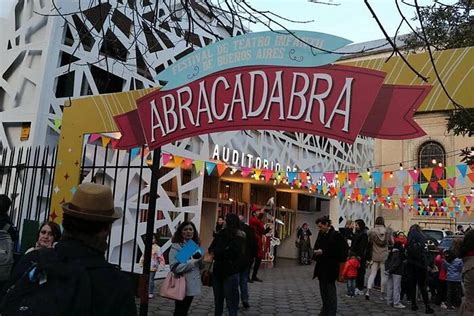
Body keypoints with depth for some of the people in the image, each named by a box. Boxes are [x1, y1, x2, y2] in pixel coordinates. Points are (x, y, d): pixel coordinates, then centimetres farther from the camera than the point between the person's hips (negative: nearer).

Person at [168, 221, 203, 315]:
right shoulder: (176, 247, -11)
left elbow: (200, 266, 15)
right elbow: (175, 267, -22)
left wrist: (203, 260, -7)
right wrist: (192, 262, -23)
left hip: (192, 285, 7)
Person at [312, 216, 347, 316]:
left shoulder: (336, 235, -12)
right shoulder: (321, 234, 10)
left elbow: (338, 251, -17)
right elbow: (317, 246, 16)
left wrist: (323, 252, -18)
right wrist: (316, 252, -5)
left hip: (330, 268, -7)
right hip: (321, 267, 7)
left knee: (330, 289, -1)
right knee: (323, 289, 14)